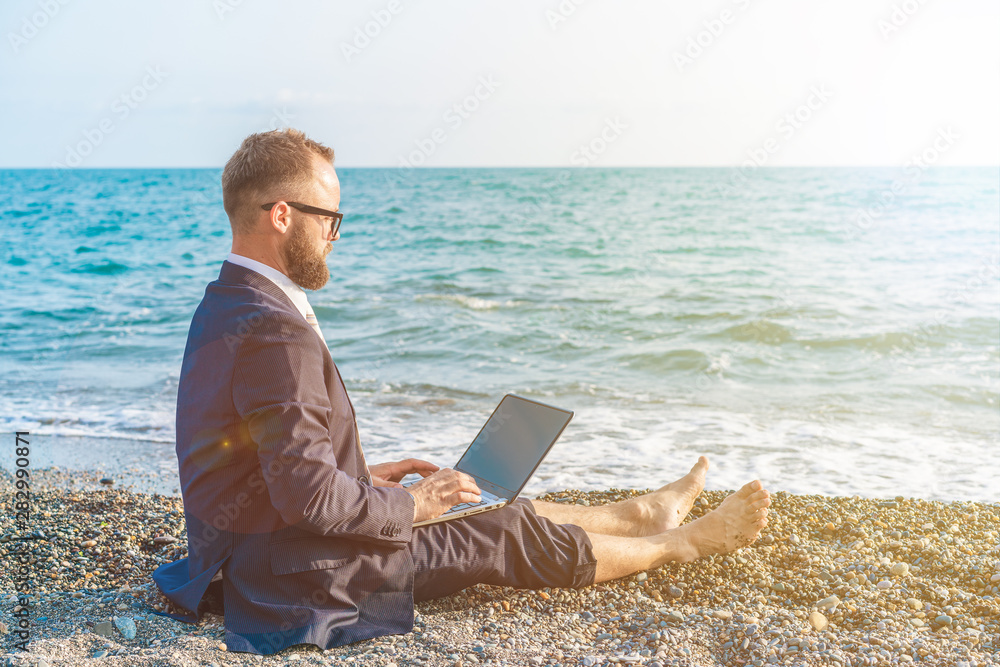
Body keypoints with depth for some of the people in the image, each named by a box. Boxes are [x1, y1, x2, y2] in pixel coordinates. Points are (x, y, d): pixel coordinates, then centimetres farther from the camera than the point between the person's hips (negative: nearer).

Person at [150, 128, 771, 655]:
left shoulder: (226, 303, 5)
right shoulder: (276, 332, -28)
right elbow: (309, 498, -29)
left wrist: (363, 477, 12)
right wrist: (408, 505, -12)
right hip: (291, 575, -9)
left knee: (500, 508, 19)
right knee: (513, 536, 3)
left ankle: (639, 513, 38)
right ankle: (677, 545, 25)